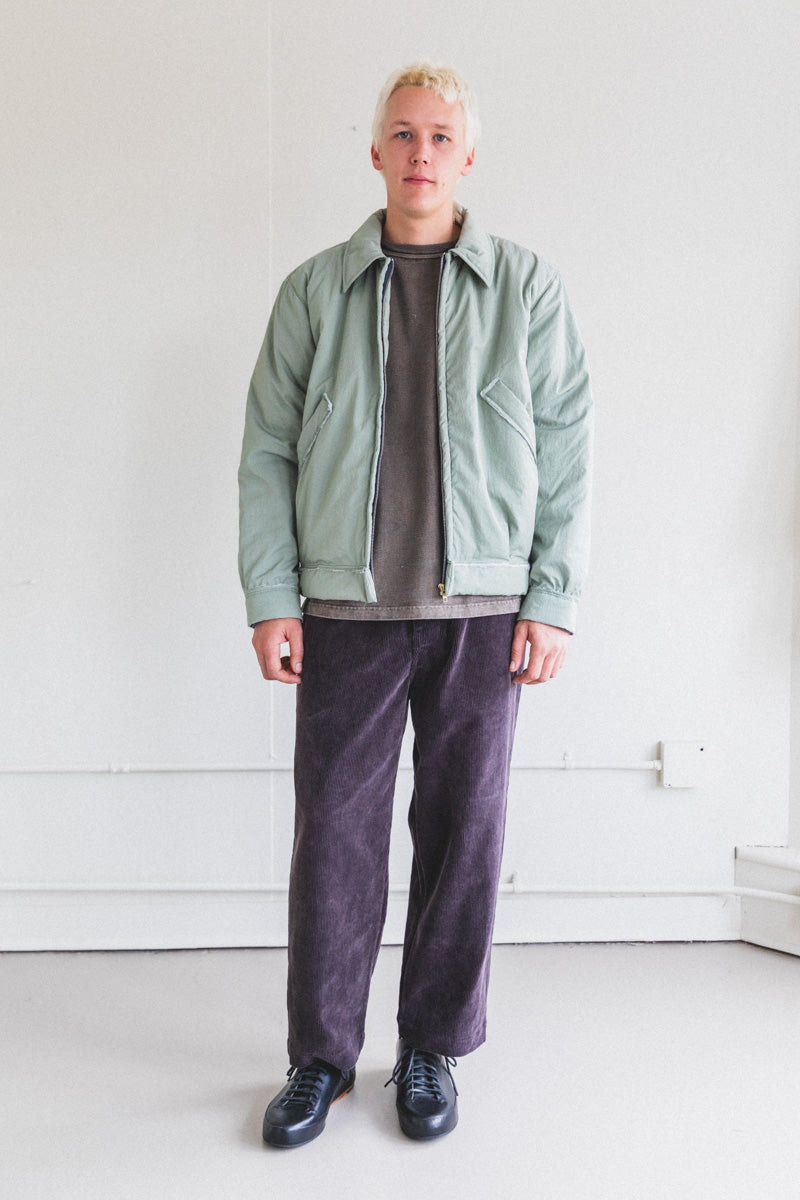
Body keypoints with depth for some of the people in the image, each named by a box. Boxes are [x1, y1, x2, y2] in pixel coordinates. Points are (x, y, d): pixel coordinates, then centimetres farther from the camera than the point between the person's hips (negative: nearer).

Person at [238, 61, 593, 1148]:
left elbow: (566, 453, 4)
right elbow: (268, 453, 6)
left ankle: (433, 1048, 23)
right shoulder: (316, 291, 8)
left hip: (483, 610, 0)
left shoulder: (528, 288, 7)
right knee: (335, 833, 3)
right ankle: (321, 1055, 19)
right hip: (347, 609, 0)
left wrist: (554, 603, -3)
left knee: (464, 832, 6)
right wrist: (270, 599, -2)